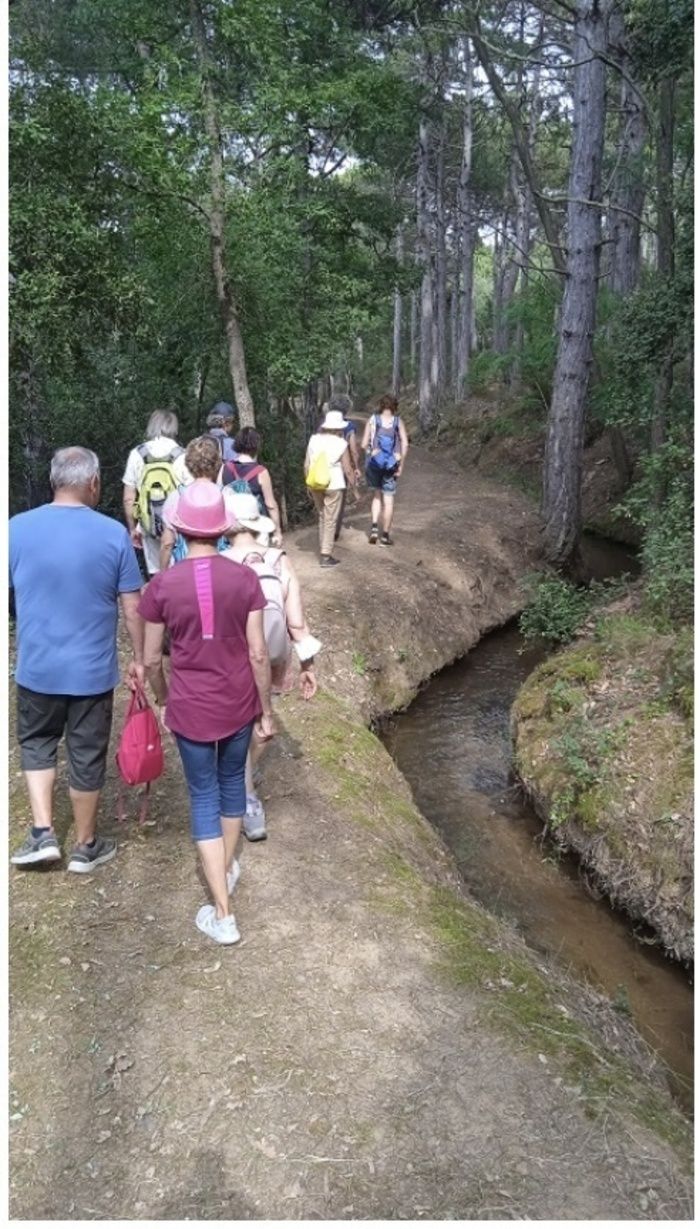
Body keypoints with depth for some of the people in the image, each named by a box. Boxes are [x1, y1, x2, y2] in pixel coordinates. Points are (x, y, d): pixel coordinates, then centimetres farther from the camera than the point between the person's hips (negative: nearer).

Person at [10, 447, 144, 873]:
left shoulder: (17, 529, -6)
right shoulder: (114, 533, -11)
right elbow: (132, 607, -7)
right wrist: (139, 659, 5)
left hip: (37, 667, 1)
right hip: (93, 670, -1)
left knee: (36, 744, 23)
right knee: (87, 757, 12)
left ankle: (43, 834, 18)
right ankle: (86, 847, 27)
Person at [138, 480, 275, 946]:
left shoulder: (162, 585, -13)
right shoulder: (245, 579, -12)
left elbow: (152, 660, -4)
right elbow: (258, 655, -9)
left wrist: (164, 701, 15)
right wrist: (267, 712, 3)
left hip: (190, 708, -1)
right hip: (238, 705, 2)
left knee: (204, 797, 10)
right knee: (232, 781, 25)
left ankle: (223, 915, 11)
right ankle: (229, 868, 45)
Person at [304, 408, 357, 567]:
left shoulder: (314, 440, 1)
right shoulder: (341, 443, -9)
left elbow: (306, 465, 3)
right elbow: (347, 469, -7)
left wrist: (309, 484, 14)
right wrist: (354, 485, 7)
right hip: (333, 485, -4)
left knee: (322, 517, 20)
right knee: (330, 520, 4)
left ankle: (324, 550, 24)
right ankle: (325, 556, 5)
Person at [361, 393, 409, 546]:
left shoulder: (372, 419, 0)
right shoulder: (398, 421, 0)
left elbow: (364, 444, -4)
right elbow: (405, 444, -9)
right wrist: (401, 466, -4)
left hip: (374, 463, 1)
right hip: (391, 464, -1)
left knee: (376, 496, 19)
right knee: (388, 500, 7)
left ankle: (374, 527, 3)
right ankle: (386, 535, 12)